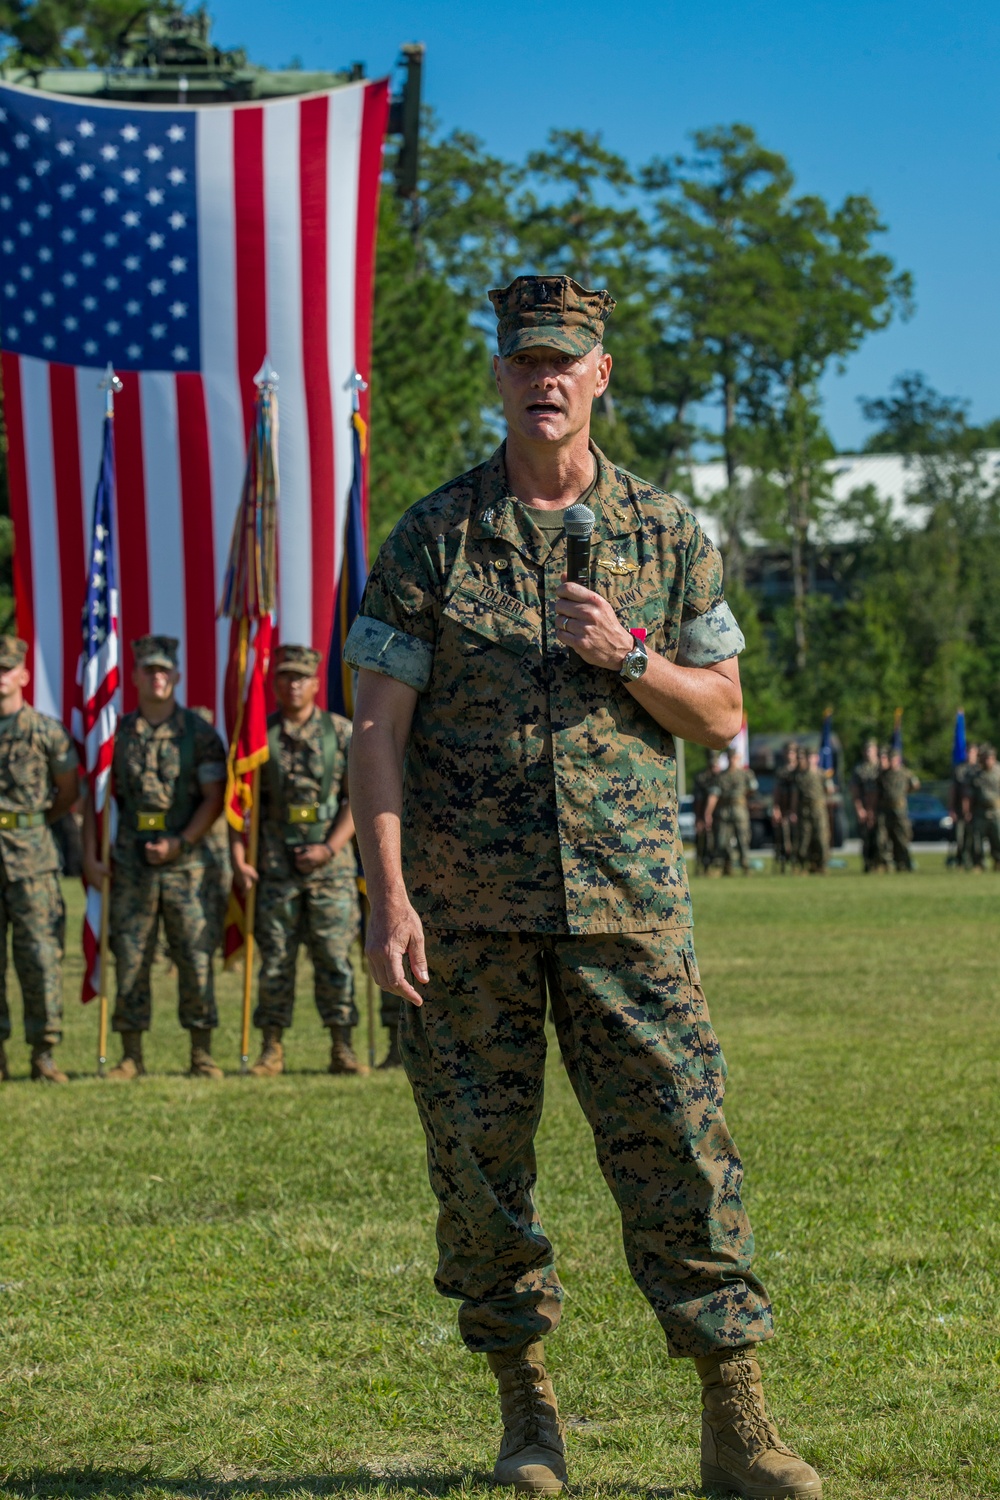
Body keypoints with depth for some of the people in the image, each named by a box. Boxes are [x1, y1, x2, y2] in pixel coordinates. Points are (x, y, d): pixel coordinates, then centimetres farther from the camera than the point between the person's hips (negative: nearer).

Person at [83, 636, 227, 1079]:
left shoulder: (199, 732, 3)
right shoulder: (117, 733, 9)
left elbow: (214, 797, 0)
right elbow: (94, 797, 11)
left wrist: (179, 844, -11)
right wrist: (90, 856, 2)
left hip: (187, 862, -2)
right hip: (131, 864, 2)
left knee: (196, 957, -2)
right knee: (129, 959, 2)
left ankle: (202, 1055, 5)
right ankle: (131, 1056, 8)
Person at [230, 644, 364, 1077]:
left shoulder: (341, 732, 5)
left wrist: (330, 848, -10)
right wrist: (239, 859, -4)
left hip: (330, 862, -1)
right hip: (275, 862, 1)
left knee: (335, 955, -1)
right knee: (275, 958, 2)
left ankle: (342, 1048, 3)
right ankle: (272, 1049, 7)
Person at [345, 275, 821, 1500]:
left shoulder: (666, 535, 8)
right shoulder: (432, 539, 3)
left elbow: (724, 714, 10)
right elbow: (377, 726, -1)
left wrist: (628, 657, -9)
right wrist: (388, 895, -10)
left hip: (627, 901, 0)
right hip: (467, 908, 0)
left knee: (679, 1144, -5)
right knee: (479, 1156, 3)